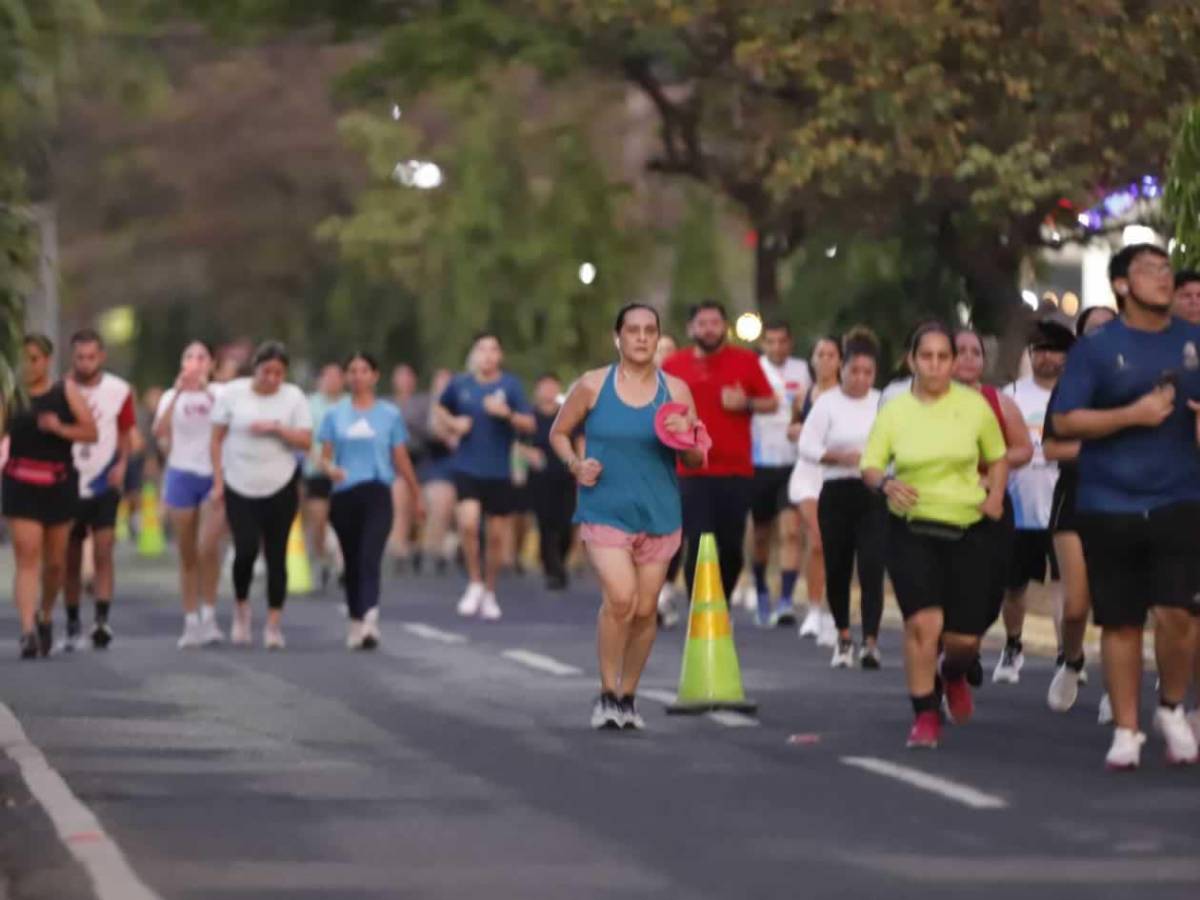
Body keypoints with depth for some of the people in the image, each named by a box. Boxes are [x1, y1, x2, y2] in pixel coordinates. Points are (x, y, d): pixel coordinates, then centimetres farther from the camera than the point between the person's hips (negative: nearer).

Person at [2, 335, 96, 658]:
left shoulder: (66, 391, 2)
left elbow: (91, 432, -2)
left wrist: (60, 428, -16)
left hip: (59, 484, 1)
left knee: (55, 561, 10)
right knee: (26, 557, -12)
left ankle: (45, 618, 34)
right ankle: (28, 630, -18)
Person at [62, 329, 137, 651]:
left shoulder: (119, 391, -2)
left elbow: (126, 434, 8)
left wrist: (121, 464, -7)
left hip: (104, 484, -1)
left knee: (103, 551, -13)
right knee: (71, 558, 8)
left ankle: (102, 620, -17)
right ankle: (73, 625, 18)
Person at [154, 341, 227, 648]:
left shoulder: (219, 393, 3)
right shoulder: (172, 397, 7)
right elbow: (159, 432, -11)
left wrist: (208, 392, -20)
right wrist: (178, 392, -17)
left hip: (214, 475, -2)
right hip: (182, 474, 2)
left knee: (208, 547, -17)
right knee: (187, 554, 5)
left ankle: (208, 614, -3)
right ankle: (191, 622, 12)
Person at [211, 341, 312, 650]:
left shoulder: (294, 397, -1)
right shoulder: (232, 393, -2)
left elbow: (306, 441, -4)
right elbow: (217, 439, 3)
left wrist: (276, 428, -19)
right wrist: (218, 480, -1)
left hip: (280, 488, 1)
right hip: (240, 487, -1)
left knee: (276, 555, 1)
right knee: (246, 549, -12)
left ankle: (274, 624, 8)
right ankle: (241, 606, 16)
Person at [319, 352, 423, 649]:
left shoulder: (390, 414, 6)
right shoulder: (335, 415, 8)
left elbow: (401, 459, 11)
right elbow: (324, 456, 5)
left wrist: (416, 496, 15)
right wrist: (330, 469, -18)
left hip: (377, 493, -2)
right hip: (344, 495, 2)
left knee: (370, 558, -17)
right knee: (352, 562, 10)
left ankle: (370, 620, -30)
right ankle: (356, 621, 23)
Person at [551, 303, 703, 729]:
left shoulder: (675, 390, 4)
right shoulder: (592, 386, -1)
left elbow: (695, 461, 8)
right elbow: (559, 432, 10)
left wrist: (686, 440, -15)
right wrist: (574, 464, -9)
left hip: (659, 515, 3)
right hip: (605, 512, -3)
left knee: (645, 610, 7)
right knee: (620, 598, -20)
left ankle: (627, 697, 25)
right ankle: (606, 695, -5)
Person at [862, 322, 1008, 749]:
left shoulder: (974, 405, 1)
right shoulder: (894, 411, 0)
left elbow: (998, 458, 14)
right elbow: (869, 465, 2)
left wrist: (996, 496, -2)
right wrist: (886, 483, -20)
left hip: (968, 529, 1)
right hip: (912, 529, -1)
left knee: (964, 637, 1)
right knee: (923, 621, -16)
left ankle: (954, 675, 38)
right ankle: (925, 716, -2)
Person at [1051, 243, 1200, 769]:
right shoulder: (1096, 349, 0)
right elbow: (1064, 422, -4)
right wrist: (1133, 414, -14)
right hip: (1109, 505, -1)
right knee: (1121, 622, 4)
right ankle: (1126, 731, 15)